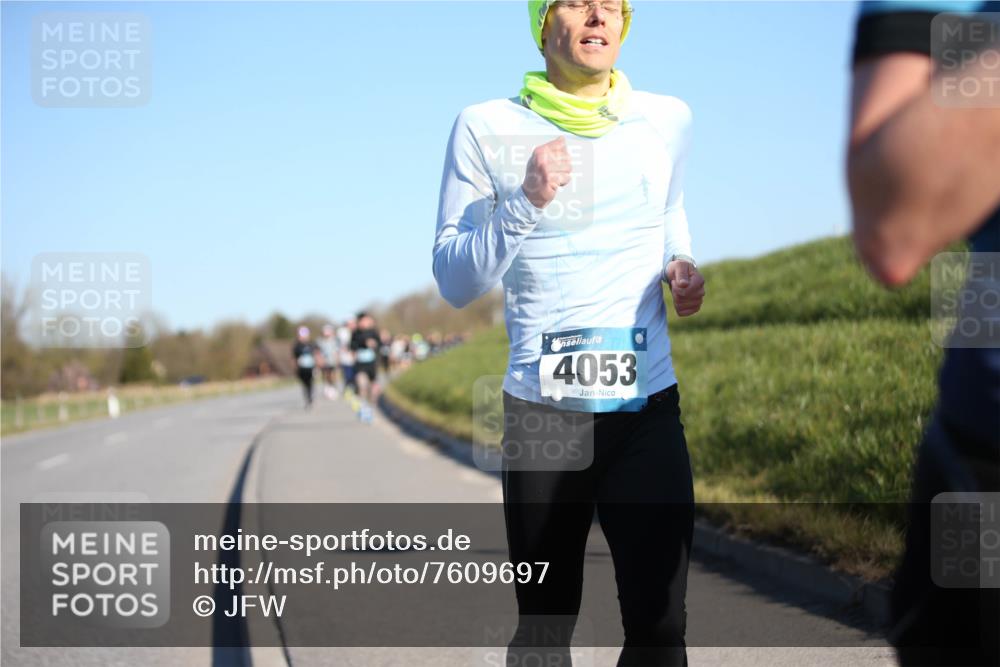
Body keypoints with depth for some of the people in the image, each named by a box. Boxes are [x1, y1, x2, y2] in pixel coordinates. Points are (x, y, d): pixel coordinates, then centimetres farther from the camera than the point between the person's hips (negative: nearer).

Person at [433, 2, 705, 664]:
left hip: (649, 409, 2)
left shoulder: (667, 120, 8)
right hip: (542, 412, -2)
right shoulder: (487, 129, 0)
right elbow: (454, 281, -2)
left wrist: (681, 265, 9)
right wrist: (524, 203, -16)